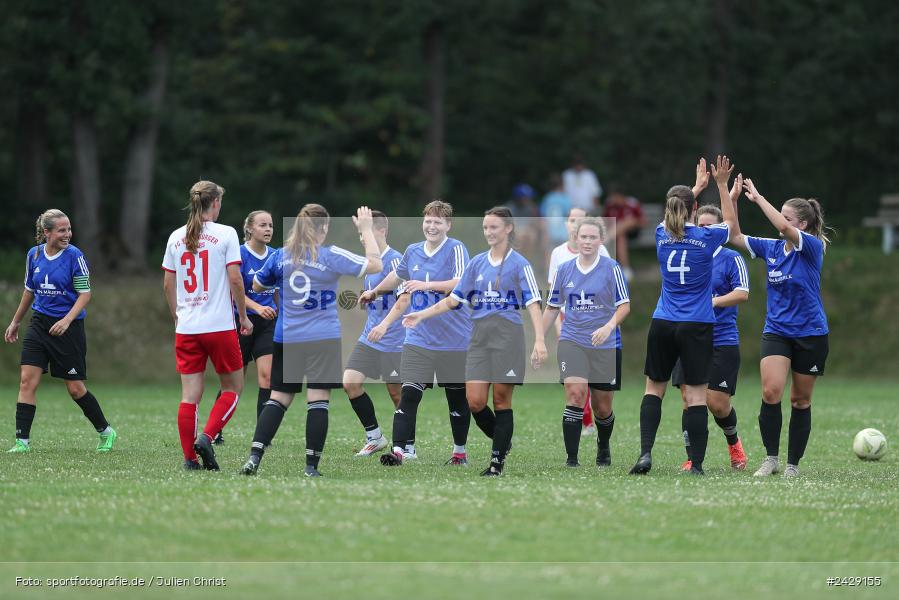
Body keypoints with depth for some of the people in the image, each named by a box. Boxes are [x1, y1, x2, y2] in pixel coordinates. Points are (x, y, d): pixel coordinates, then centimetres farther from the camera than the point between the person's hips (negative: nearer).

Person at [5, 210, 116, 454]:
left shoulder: (75, 256, -10)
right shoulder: (34, 255, 4)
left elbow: (85, 293, -10)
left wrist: (67, 320, -23)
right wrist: (15, 322, 24)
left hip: (68, 327, -4)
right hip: (39, 324, 4)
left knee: (75, 388, 2)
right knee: (27, 380, -8)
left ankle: (105, 432, 23)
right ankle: (22, 441, -6)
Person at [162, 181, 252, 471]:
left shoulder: (176, 237, 8)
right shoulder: (225, 234, -6)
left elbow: (168, 284, 10)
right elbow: (235, 279, -10)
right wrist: (243, 316, 1)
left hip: (186, 328, 4)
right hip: (219, 325, -4)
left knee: (190, 395, 6)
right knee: (233, 387, 10)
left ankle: (189, 457, 2)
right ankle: (206, 438, -8)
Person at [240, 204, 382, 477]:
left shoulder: (280, 256, 4)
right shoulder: (330, 256, -8)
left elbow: (257, 285, 19)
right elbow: (375, 265, -5)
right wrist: (366, 230, 4)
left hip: (286, 339, 4)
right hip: (324, 339, -4)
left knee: (278, 399, 9)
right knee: (318, 401, -2)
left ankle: (254, 456, -3)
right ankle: (311, 467, -4)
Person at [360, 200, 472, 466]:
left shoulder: (456, 249, -9)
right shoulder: (413, 252, 8)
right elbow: (397, 275, 30)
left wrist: (427, 285, -33)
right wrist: (375, 292, 44)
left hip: (454, 341, -4)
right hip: (418, 340, 4)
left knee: (457, 397, 9)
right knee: (409, 394, -9)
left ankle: (460, 451, 24)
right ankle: (400, 450, -14)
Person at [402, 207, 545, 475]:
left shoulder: (519, 264, -2)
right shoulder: (477, 263, 12)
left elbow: (533, 303, -9)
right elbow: (454, 299, 15)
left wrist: (539, 340, -21)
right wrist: (422, 315, 7)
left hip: (508, 337, -4)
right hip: (480, 338, 4)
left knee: (501, 400, -3)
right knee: (475, 401, -5)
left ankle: (497, 462, 4)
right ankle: (502, 441, 20)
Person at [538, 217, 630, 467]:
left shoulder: (611, 268, -4)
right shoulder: (564, 270, 5)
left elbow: (625, 305, -7)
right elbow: (552, 308, 14)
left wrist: (609, 326, -26)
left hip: (605, 346, -1)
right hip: (572, 341, 1)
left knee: (602, 408, 7)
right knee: (575, 393, -20)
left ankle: (603, 448, 38)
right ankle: (571, 459, -19)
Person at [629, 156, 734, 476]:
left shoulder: (662, 234, 1)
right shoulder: (706, 237, -6)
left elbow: (675, 221, 26)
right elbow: (729, 222, 17)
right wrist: (722, 184, 20)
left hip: (663, 326, 2)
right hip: (697, 327, -2)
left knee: (654, 389, 11)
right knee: (696, 395, -3)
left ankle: (645, 452, -4)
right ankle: (696, 465, -6)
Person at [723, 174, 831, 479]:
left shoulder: (812, 247, -11)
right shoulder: (771, 248, 5)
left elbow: (784, 228, -28)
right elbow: (735, 236, 5)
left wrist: (758, 198, -23)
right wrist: (730, 199, -5)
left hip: (810, 333, -3)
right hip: (776, 331, 3)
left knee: (800, 401, 5)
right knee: (771, 392, -16)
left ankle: (792, 464, 14)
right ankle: (771, 459, -7)